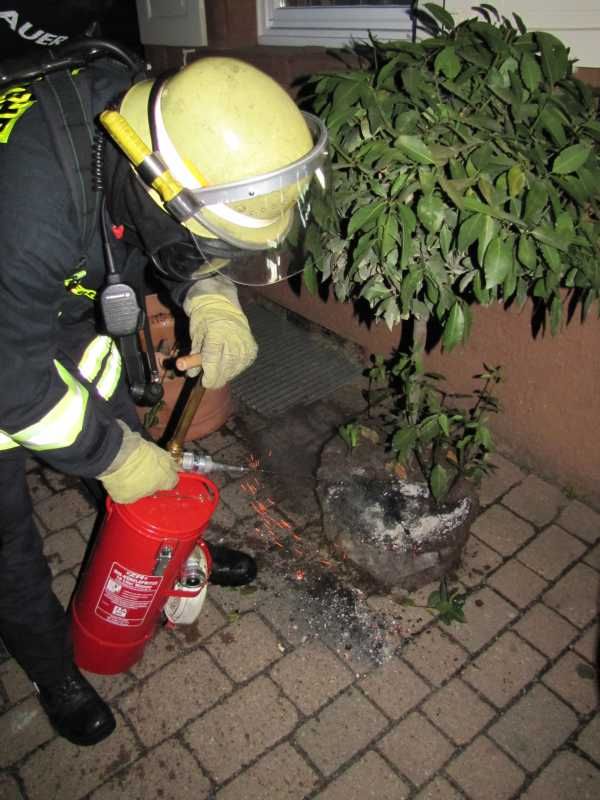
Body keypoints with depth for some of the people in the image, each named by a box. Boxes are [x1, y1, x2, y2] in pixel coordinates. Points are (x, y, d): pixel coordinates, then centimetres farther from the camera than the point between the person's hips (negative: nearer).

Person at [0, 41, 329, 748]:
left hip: (62, 308, 6)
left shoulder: (149, 123, -20)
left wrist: (212, 300, -23)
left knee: (126, 433, 17)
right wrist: (113, 455, -20)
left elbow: (184, 248, -2)